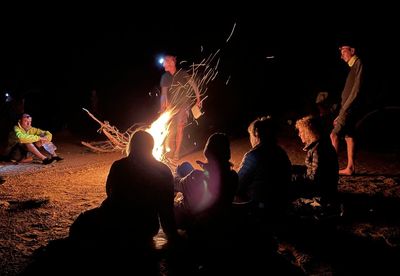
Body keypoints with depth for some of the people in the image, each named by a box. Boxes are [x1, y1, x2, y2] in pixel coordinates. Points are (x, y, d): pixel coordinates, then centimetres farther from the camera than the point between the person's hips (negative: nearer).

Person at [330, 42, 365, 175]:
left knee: (334, 135, -13)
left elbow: (356, 90, -18)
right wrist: (341, 114, 15)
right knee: (349, 137, 9)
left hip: (350, 108, -9)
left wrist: (344, 109, -18)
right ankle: (350, 168, 12)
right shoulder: (353, 67, 18)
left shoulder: (359, 64, -10)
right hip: (348, 109, 9)